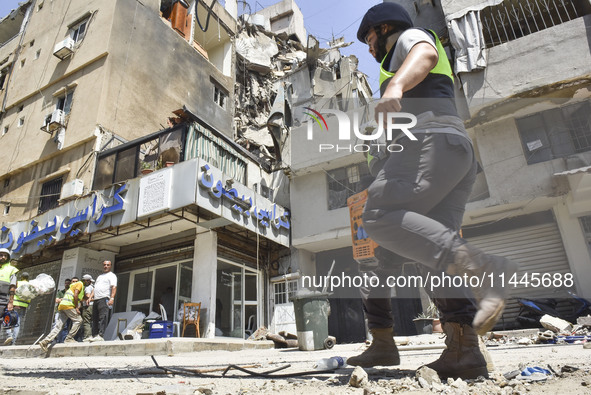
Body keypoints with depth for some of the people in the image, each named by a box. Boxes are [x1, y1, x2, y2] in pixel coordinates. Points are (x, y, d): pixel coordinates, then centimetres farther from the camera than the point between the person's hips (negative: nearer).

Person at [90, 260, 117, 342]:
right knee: (95, 318, 7)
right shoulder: (100, 276, 28)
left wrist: (112, 298, -23)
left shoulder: (112, 275, 3)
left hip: (104, 299, -8)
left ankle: (100, 336, -22)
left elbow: (114, 287, -10)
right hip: (96, 300, 8)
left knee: (102, 317, -15)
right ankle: (94, 335, 11)